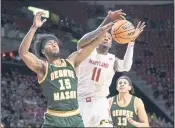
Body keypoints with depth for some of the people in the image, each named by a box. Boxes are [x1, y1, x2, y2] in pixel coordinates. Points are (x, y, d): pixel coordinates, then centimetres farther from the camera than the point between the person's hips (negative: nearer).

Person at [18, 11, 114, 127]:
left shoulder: (71, 61, 12)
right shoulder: (42, 67, -1)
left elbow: (92, 44, 7)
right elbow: (23, 52, -17)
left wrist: (107, 27, -5)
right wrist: (34, 27, -25)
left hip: (75, 118, 5)